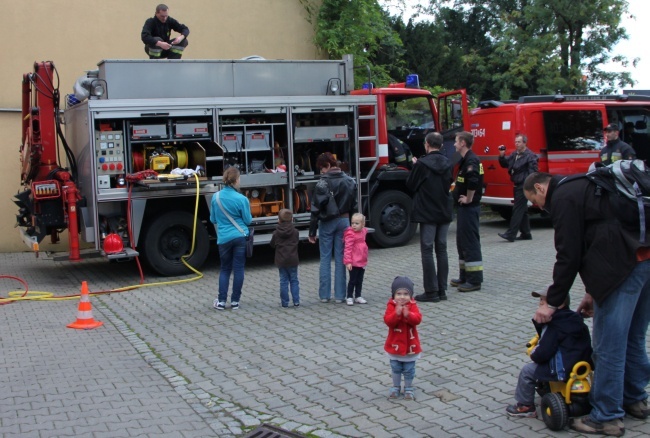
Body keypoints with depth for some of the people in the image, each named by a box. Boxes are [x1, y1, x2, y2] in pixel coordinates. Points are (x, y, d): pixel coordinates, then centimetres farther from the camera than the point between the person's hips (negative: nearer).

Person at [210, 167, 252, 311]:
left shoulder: (216, 197, -1)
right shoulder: (241, 199, -13)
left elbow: (213, 219, 9)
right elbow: (248, 220, -3)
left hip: (223, 238, 3)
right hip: (240, 237, -3)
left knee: (225, 269, 14)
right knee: (238, 269, 5)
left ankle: (221, 301, 11)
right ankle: (235, 301, 9)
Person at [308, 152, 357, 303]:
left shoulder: (323, 183, -13)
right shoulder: (350, 181, 4)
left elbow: (316, 209, -12)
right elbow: (353, 206, 9)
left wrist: (312, 231, -7)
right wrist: (351, 225, 16)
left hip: (327, 223, -4)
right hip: (344, 221, 4)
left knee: (325, 259, 5)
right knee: (340, 259, 7)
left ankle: (324, 295, 7)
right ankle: (339, 295, 8)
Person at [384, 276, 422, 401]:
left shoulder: (412, 305, -9)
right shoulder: (391, 306, -11)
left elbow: (417, 319, -22)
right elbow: (388, 321, -23)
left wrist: (408, 314, -39)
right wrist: (396, 314, -38)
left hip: (410, 344, 0)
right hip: (395, 344, 0)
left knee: (409, 369, 12)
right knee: (395, 368, 16)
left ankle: (408, 388, 29)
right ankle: (396, 387, 32)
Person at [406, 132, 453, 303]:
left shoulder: (422, 164, -14)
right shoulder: (447, 163, 4)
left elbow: (411, 185, -5)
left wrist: (415, 166, 10)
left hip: (427, 213, -6)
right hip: (444, 212, 6)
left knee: (427, 250, -1)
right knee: (442, 249, 10)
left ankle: (431, 292, -2)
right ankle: (442, 290, 13)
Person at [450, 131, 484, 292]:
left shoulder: (471, 160, -17)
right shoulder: (466, 159, 15)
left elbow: (473, 181, -33)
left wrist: (469, 198, -21)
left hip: (469, 207, -11)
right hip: (464, 207, 11)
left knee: (470, 242, -6)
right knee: (462, 241, 15)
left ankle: (474, 280, -1)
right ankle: (465, 276, 24)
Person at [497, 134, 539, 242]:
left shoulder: (530, 156, -12)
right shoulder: (514, 154, 13)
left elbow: (533, 173, -17)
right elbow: (504, 164, 20)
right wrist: (502, 156, 1)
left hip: (524, 186, -9)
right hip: (517, 186, 9)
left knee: (517, 209, -9)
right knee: (522, 210, 14)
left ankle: (510, 234, -10)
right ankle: (526, 234, 22)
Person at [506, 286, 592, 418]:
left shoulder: (554, 326, -18)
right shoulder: (572, 319, 9)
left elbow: (543, 353, -20)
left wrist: (534, 354, -1)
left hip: (564, 370, -9)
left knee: (527, 371, -1)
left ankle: (525, 406, 11)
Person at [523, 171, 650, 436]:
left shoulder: (563, 198, -3)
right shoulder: (581, 187, 26)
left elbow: (568, 256, -7)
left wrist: (552, 303, 1)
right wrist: (593, 292, 27)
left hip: (627, 263, -10)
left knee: (608, 343, -2)